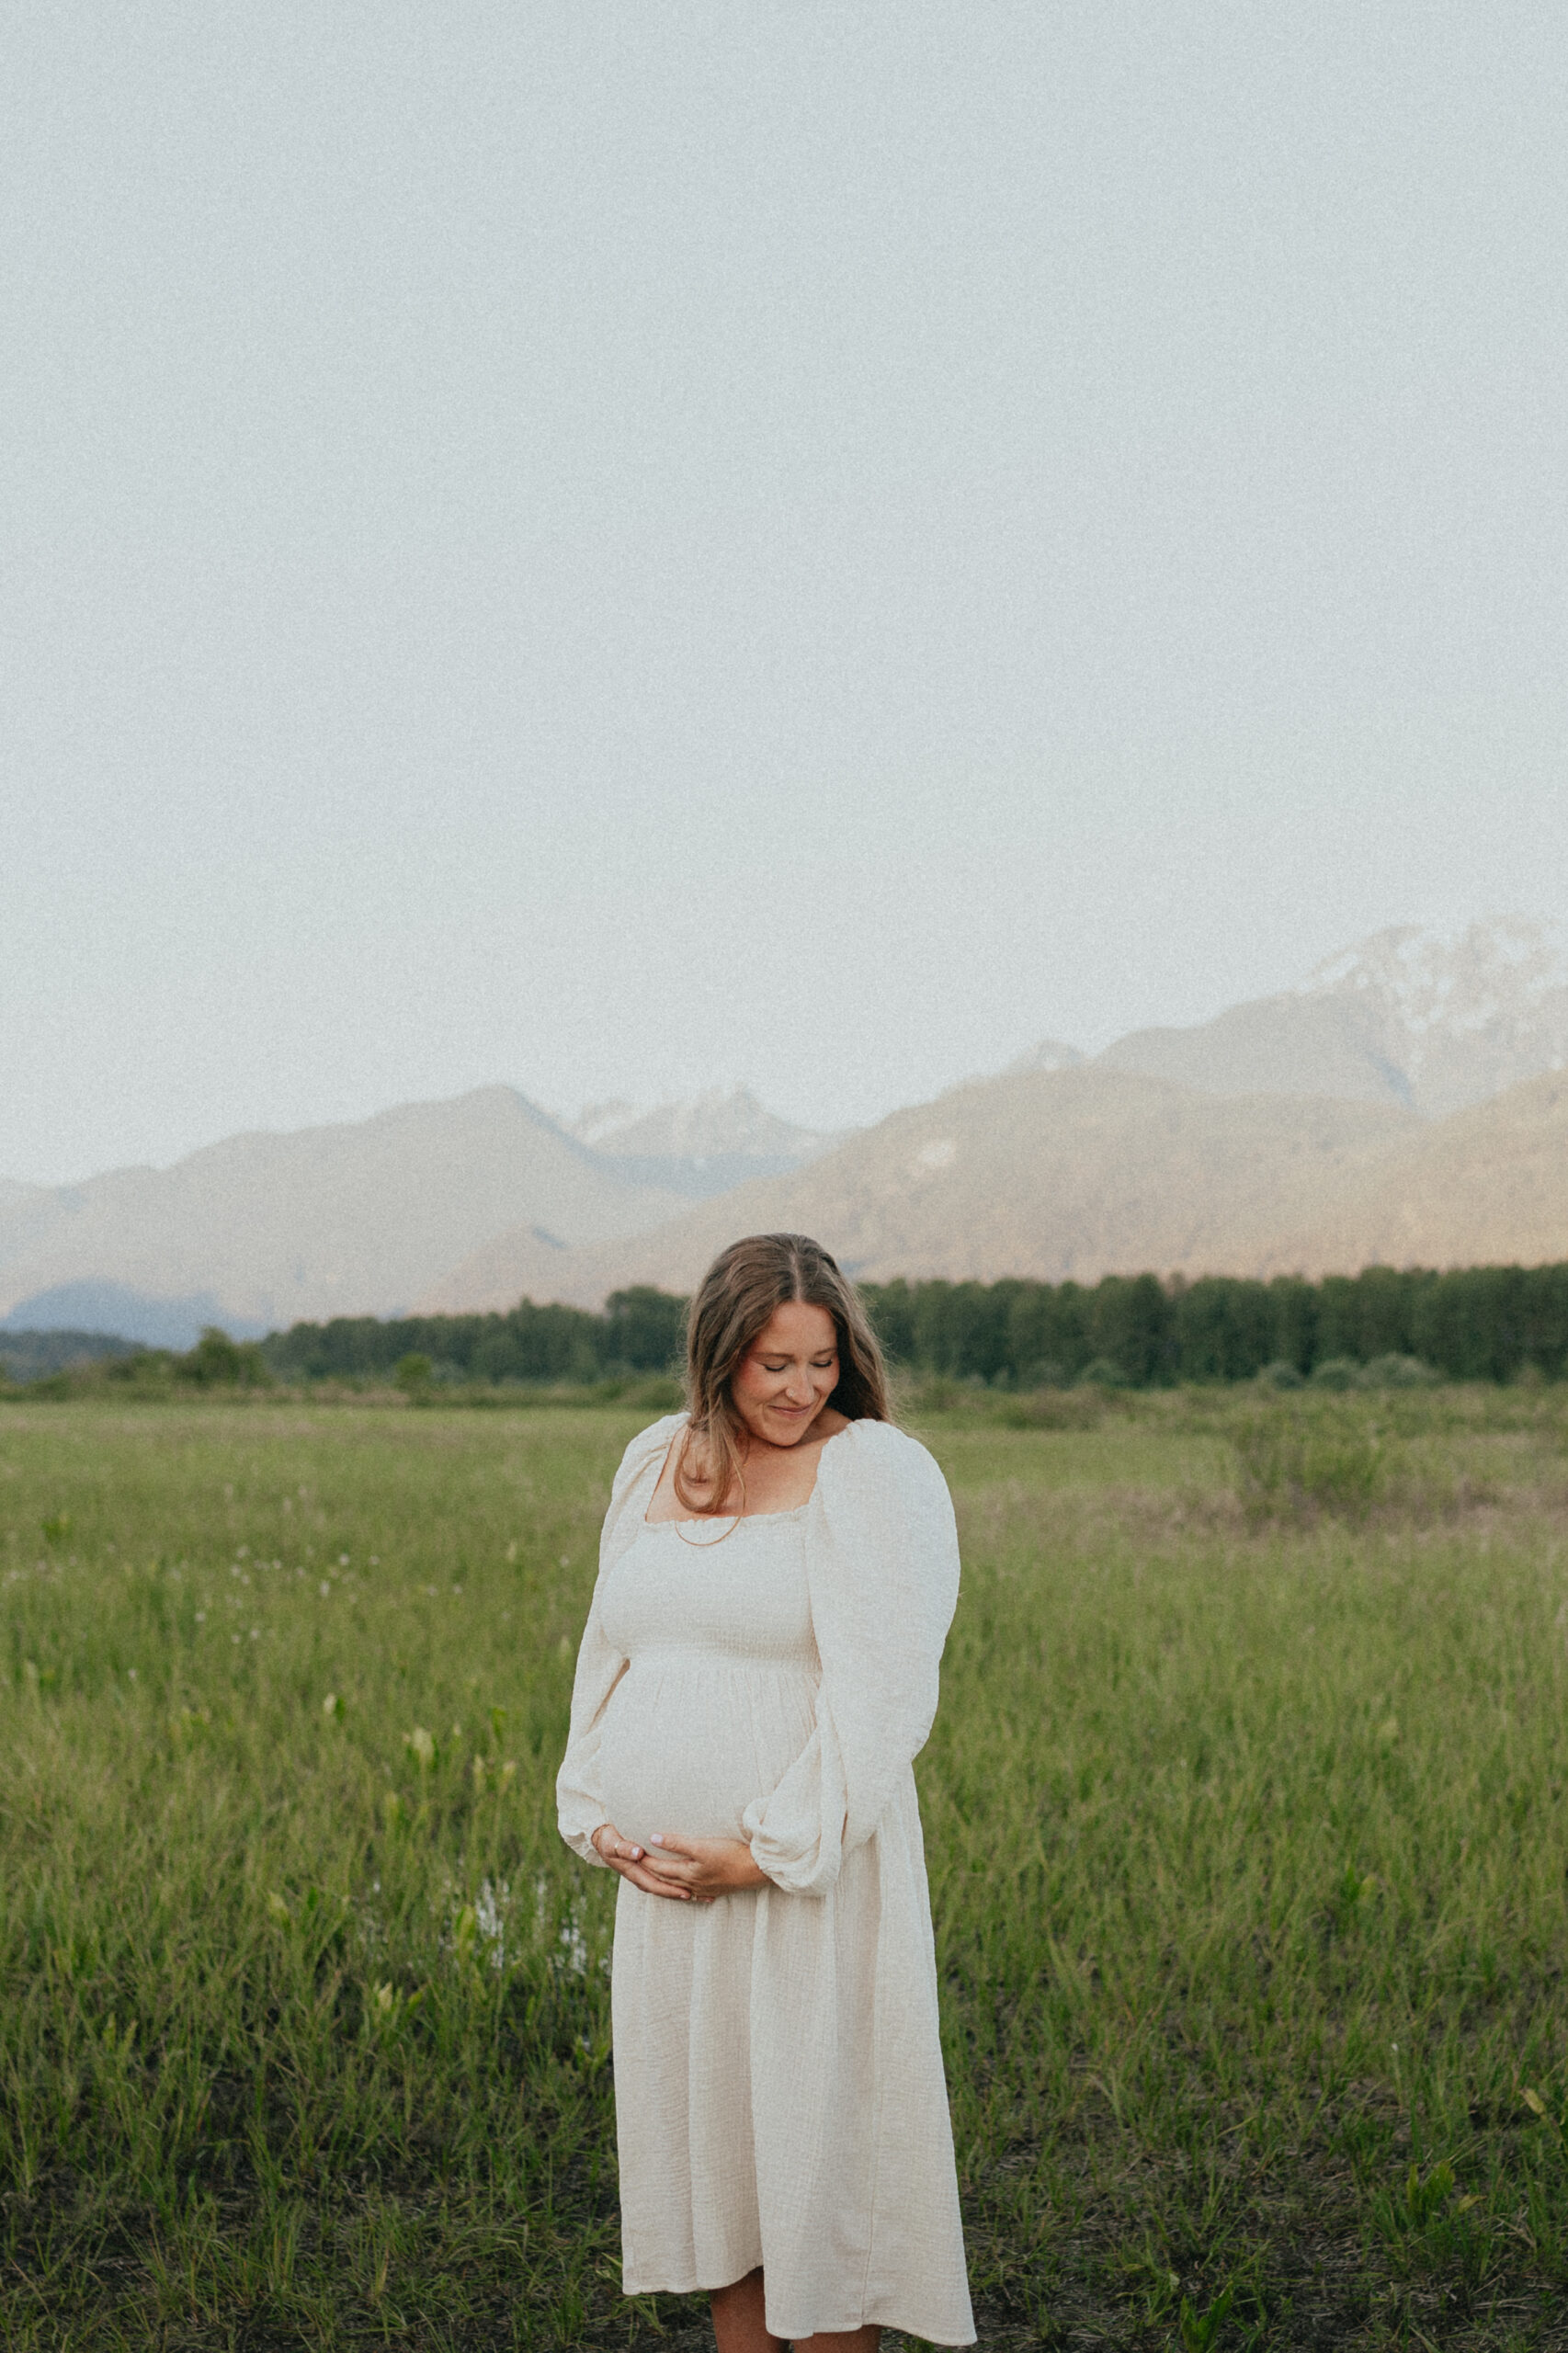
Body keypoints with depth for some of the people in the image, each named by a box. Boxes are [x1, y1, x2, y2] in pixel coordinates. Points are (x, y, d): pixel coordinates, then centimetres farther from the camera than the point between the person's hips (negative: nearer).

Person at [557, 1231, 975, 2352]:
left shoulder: (875, 1472, -9)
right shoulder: (655, 1464, 11)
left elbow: (883, 1694, -16)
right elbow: (609, 1651, 18)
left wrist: (771, 1853, -17)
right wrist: (595, 1816, 6)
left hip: (806, 1881, -6)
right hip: (664, 1879, 6)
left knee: (814, 2136, 1)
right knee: (705, 2132, 14)